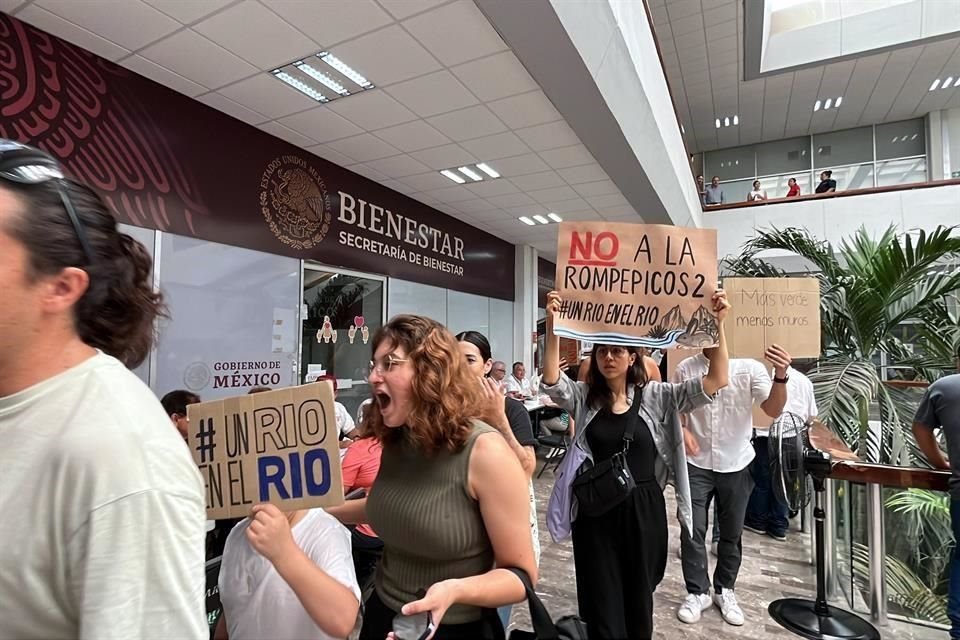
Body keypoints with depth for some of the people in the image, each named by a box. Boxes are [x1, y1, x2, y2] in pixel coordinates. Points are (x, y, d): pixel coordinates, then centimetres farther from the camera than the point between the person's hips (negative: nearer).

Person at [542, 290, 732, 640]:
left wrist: (717, 324, -22)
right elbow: (551, 379, -21)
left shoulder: (655, 396, -3)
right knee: (601, 602, 10)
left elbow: (716, 380, -10)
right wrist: (552, 324, -31)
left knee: (639, 598, 20)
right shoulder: (583, 397, -2)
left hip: (643, 509, 1)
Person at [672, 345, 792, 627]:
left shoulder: (750, 367, -10)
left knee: (731, 532, 16)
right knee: (692, 531, 5)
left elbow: (773, 410, -17)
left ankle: (725, 590, 36)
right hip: (696, 464, 0)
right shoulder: (685, 369, -7)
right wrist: (681, 430, -16)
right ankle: (697, 592, 25)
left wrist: (780, 376, -34)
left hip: (736, 465, 0)